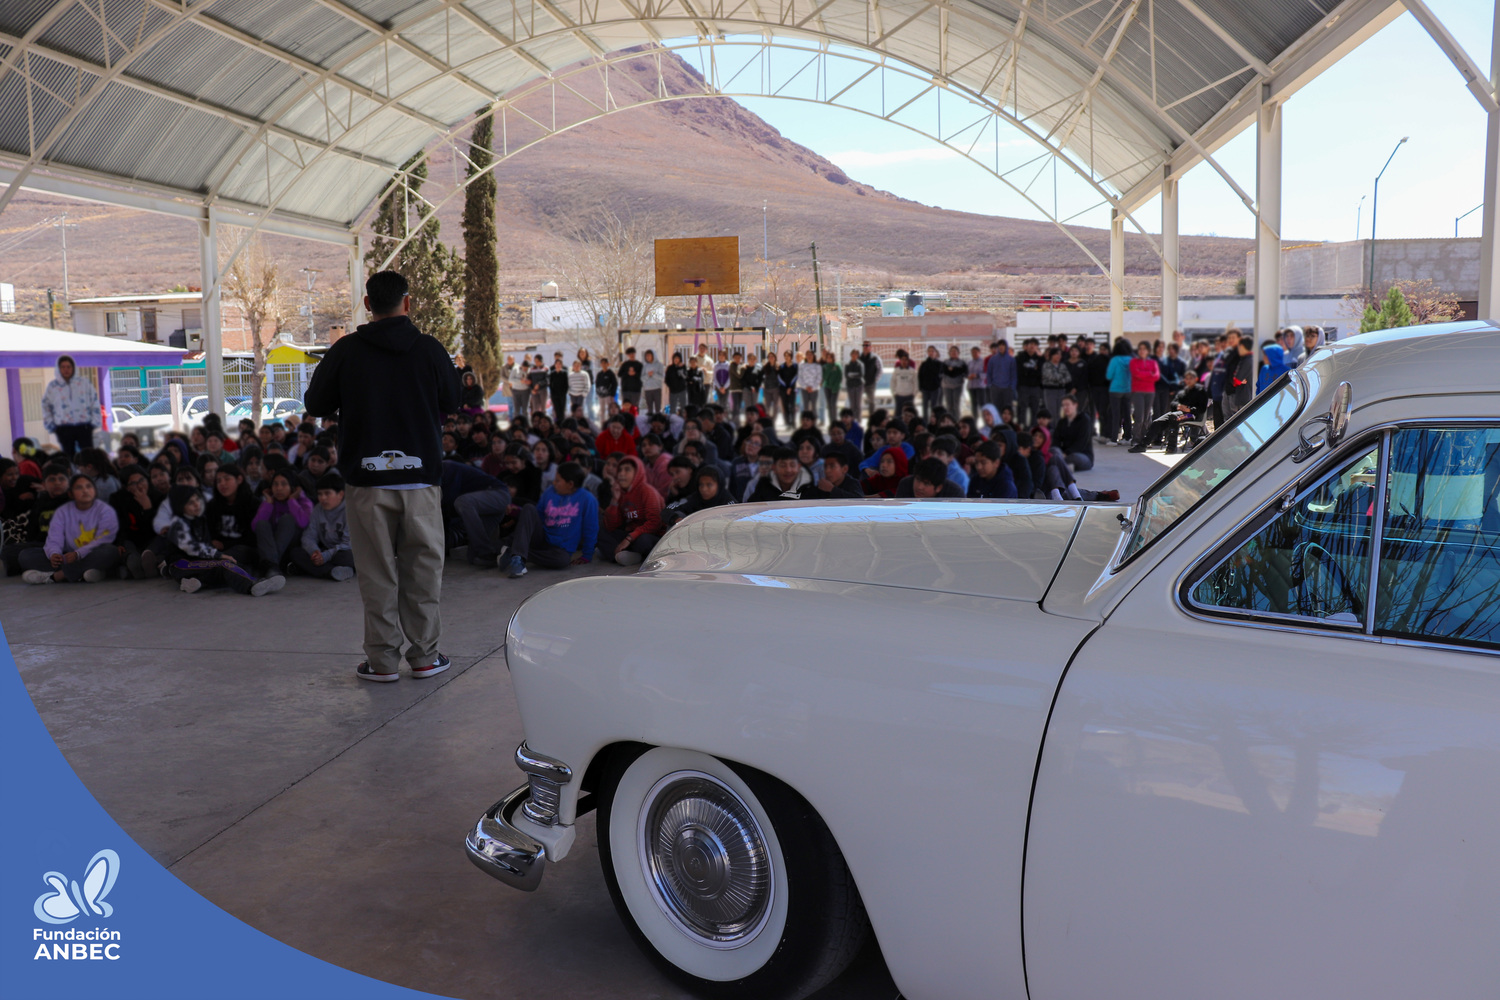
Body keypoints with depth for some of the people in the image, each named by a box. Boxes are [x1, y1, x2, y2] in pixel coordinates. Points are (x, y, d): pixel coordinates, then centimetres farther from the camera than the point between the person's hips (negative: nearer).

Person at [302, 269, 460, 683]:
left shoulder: (345, 350, -3)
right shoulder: (430, 349, -2)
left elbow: (316, 404, 5)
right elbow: (452, 402, 10)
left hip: (366, 479, 0)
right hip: (421, 475, 0)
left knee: (377, 571, 7)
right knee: (423, 567, 9)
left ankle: (382, 659, 10)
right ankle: (425, 655, 14)